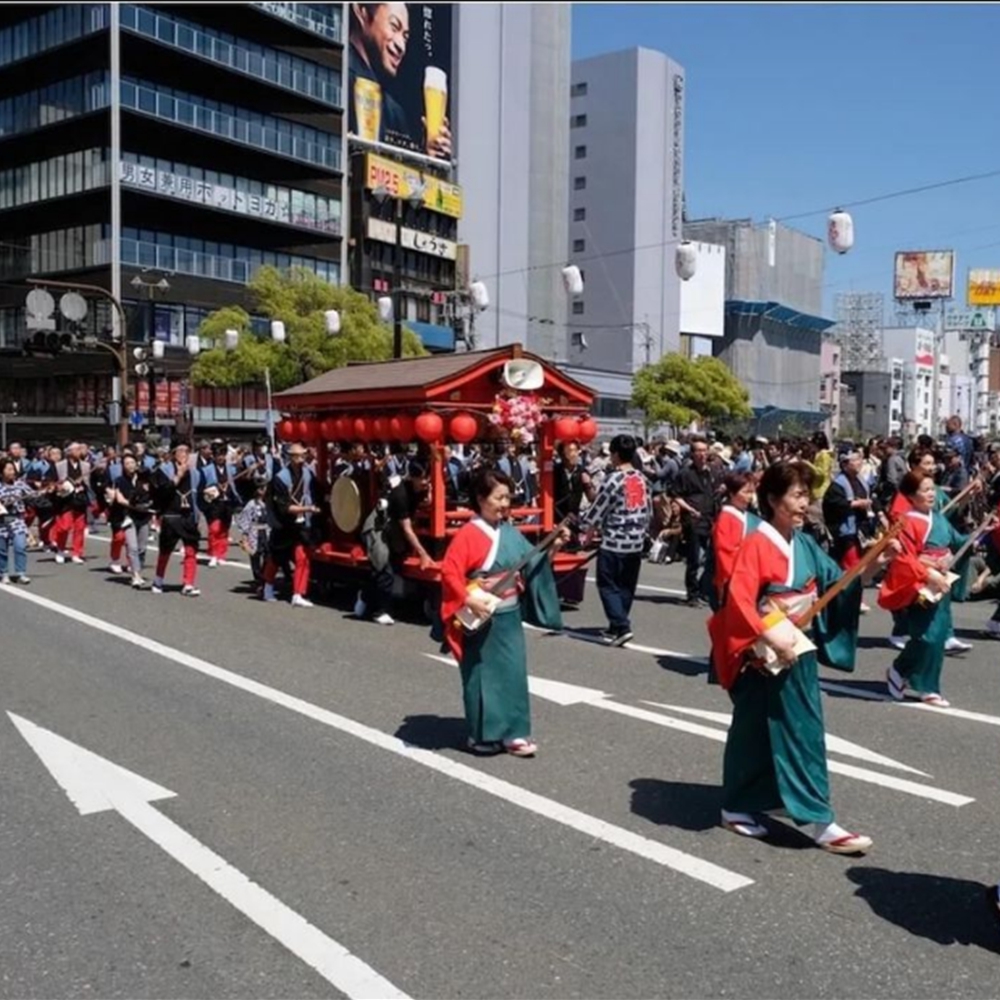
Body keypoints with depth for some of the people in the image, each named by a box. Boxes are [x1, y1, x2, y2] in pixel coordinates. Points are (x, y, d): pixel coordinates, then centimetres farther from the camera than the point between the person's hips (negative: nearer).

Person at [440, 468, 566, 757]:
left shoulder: (511, 532, 6)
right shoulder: (468, 534, -13)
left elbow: (530, 564, 10)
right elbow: (449, 572, -17)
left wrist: (550, 549, -3)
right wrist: (469, 600, -23)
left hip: (510, 615, 6)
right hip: (482, 618, -6)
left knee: (513, 673, 8)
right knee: (483, 675, 4)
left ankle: (513, 732, 18)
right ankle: (483, 735, 16)